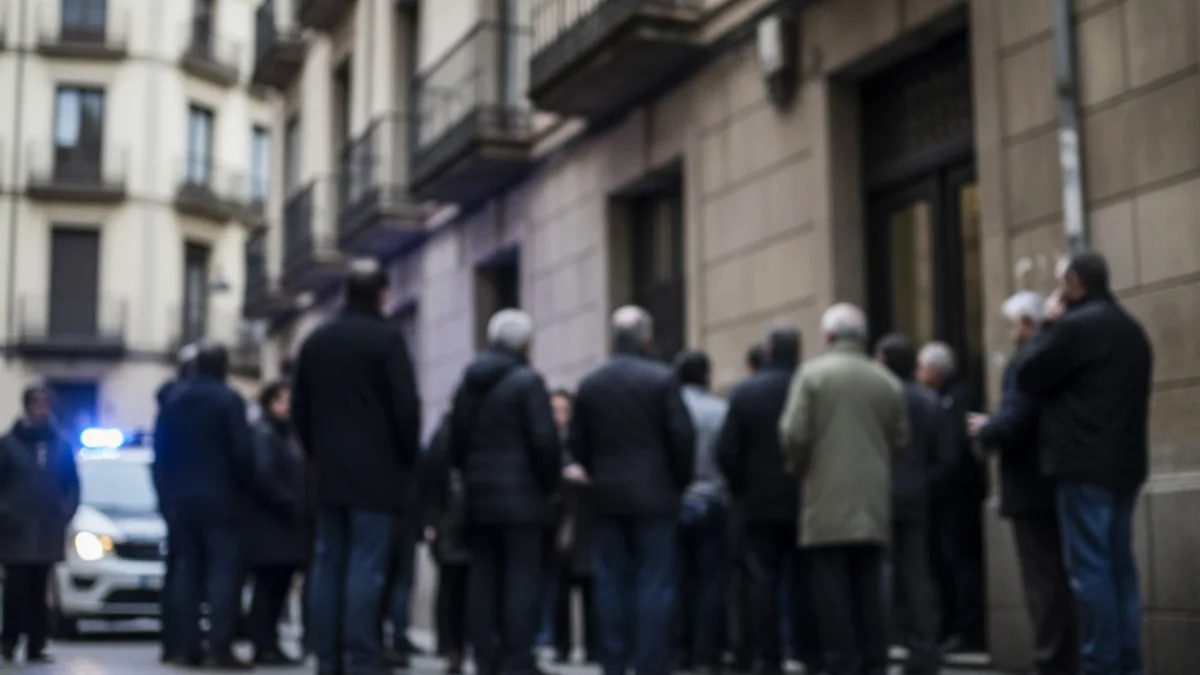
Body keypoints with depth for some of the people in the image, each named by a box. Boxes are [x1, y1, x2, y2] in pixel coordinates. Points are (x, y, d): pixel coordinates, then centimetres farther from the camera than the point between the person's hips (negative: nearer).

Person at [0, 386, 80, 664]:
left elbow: (72, 484, 12)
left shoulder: (61, 445, 8)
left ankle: (35, 646, 7)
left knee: (38, 589, 4)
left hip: (48, 531, 2)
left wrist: (65, 513, 0)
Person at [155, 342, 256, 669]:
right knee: (224, 571, -7)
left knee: (189, 571, 10)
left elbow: (161, 448, 12)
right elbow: (243, 451, -14)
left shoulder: (174, 400, 11)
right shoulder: (228, 399, -9)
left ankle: (189, 647, 9)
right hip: (220, 498, -6)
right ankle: (221, 648, -14)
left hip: (182, 498, 6)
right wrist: (245, 488, -1)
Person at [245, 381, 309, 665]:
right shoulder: (262, 433, -7)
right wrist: (290, 503, -19)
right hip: (269, 525, -9)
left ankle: (270, 645, 12)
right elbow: (262, 474, -20)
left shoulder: (286, 436, 23)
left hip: (287, 526, 9)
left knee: (279, 587, 8)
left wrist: (302, 508, 10)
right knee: (268, 586, -8)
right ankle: (264, 647, -6)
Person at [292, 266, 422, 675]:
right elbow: (406, 407, -10)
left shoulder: (315, 341, 13)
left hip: (328, 473, 6)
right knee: (366, 568, -8)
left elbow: (299, 408, 16)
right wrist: (408, 458, 2)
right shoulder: (386, 339, -7)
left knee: (328, 565, 7)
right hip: (377, 473, -6)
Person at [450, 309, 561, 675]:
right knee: (523, 574, -4)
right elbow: (545, 440, -14)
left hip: (479, 495, 6)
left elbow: (456, 441, 15)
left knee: (484, 576, 7)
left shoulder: (469, 383, 12)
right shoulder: (528, 381, -8)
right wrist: (550, 482, -1)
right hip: (521, 495, -6)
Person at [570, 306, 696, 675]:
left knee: (611, 582, 8)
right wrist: (680, 482, 4)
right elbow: (683, 437, -10)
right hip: (655, 495, -4)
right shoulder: (662, 379, -8)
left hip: (607, 496, 4)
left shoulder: (590, 383, 5)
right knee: (655, 583, -1)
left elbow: (577, 442, 6)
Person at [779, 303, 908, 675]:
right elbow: (900, 440, 5)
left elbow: (794, 434, -10)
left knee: (832, 589, -2)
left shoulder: (813, 373, -5)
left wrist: (802, 468, 8)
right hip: (873, 502, 4)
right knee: (868, 587, 9)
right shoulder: (888, 381, 5)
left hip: (827, 500, -4)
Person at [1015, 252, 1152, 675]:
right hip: (1125, 463, 9)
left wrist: (1049, 325, 5)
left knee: (1089, 569, -7)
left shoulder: (1076, 326, -11)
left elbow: (1027, 377, -5)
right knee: (1119, 567, 10)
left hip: (1086, 465, -9)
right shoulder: (1131, 329, 18)